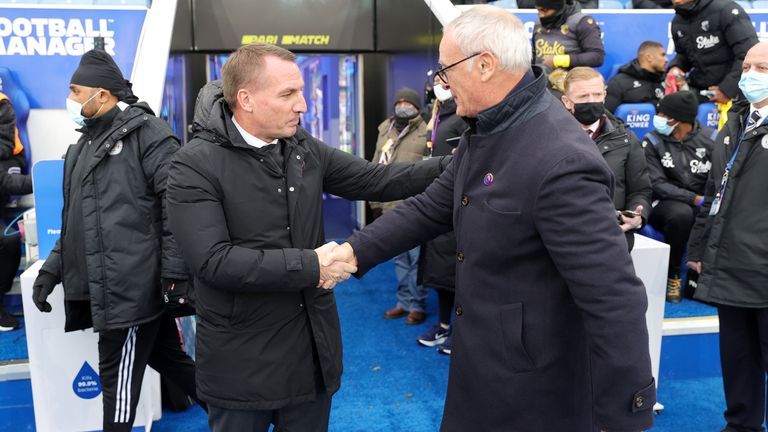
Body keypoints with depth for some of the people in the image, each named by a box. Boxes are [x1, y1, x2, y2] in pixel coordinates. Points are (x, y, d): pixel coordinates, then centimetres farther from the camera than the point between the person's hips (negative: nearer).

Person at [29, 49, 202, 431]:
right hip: (105, 285, 8)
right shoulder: (83, 146, 18)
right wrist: (54, 267, 16)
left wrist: (175, 275, -20)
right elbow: (76, 221, 23)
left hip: (132, 286, -8)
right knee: (167, 358, 15)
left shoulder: (147, 133, -10)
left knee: (118, 376, 3)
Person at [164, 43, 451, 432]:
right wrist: (309, 266, -22)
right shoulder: (195, 165, -15)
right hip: (242, 363, -5)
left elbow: (376, 180, 4)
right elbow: (214, 260, -23)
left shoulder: (305, 150, 2)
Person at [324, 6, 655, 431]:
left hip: (534, 385, -8)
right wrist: (357, 249, 1)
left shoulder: (561, 161, -29)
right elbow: (431, 206, 10)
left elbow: (615, 299, -28)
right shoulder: (483, 134, 3)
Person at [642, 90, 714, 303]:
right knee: (681, 213, -35)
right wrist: (695, 199, -22)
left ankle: (697, 273, -3)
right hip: (665, 204, -2)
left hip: (704, 206, 3)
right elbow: (657, 185, -13)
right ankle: (673, 275, -13)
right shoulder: (652, 142, -5)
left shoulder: (711, 139, 0)